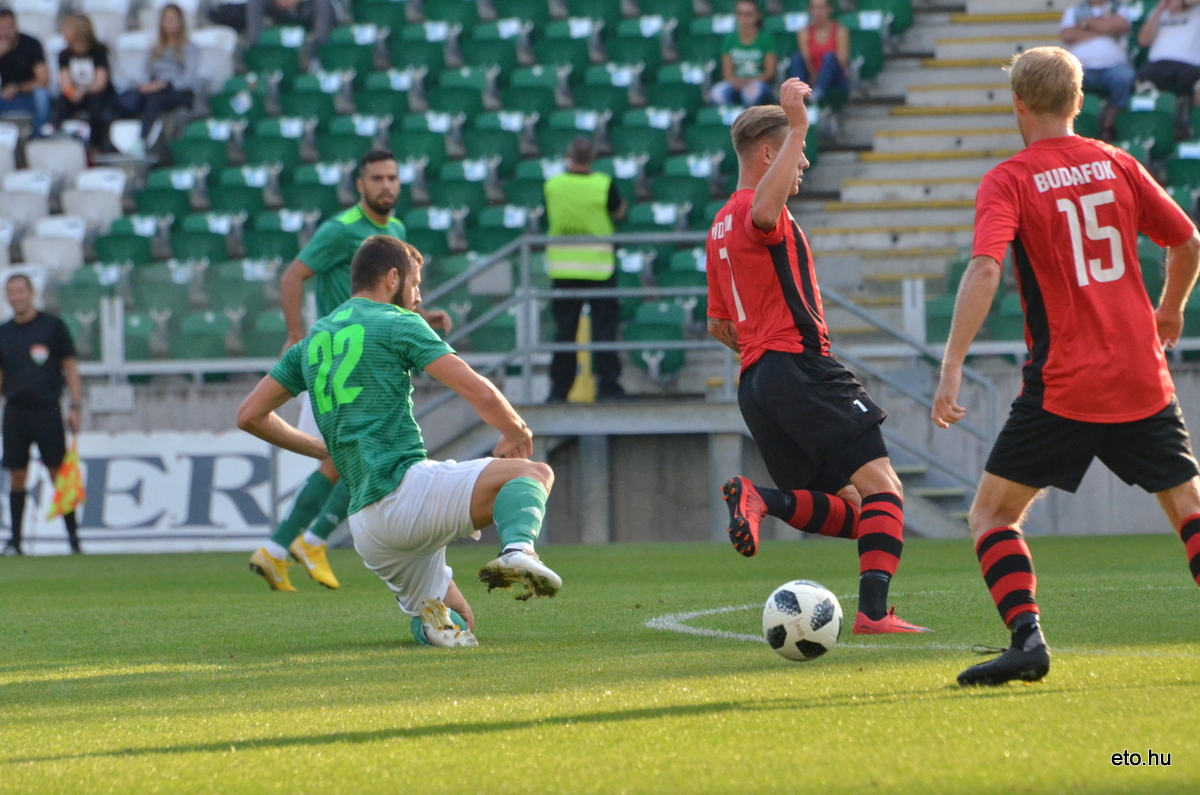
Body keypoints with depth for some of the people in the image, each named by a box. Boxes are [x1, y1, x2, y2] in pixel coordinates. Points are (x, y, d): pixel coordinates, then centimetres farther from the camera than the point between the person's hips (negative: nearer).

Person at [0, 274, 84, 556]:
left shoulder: (53, 326, 1)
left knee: (59, 473, -5)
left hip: (47, 410, -3)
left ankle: (73, 536, -1)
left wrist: (75, 406, -5)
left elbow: (70, 368, 3)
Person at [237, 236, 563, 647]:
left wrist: (318, 448, 34)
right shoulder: (397, 323, 2)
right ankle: (518, 548, -34)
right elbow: (478, 390, -4)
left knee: (458, 623, 22)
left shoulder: (313, 341, 21)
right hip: (407, 487, -7)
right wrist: (516, 432, 15)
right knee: (533, 473, -5)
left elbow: (250, 416, 24)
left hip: (366, 527, 7)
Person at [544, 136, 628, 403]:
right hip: (598, 267, -2)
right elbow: (618, 212, 4)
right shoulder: (603, 185, -11)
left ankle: (559, 389, 6)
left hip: (562, 268, 2)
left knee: (564, 330, 7)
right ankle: (608, 387, 1)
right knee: (604, 327, 3)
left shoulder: (552, 185, -3)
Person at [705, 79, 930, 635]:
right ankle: (873, 611, -23)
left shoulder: (720, 228, 23)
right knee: (882, 487, -10)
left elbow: (719, 326, 28)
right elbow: (765, 210, -34)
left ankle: (761, 499, -17)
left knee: (846, 511, 7)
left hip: (756, 381, 9)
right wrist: (797, 127, -31)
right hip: (799, 367, -9)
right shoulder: (756, 211, -6)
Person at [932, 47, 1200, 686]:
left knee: (991, 514, 5)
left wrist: (951, 368, -24)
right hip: (1143, 378, 4)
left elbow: (984, 271, -20)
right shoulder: (1116, 165, 7)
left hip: (1063, 385, -4)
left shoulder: (1009, 181, -6)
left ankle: (1027, 637, -13)